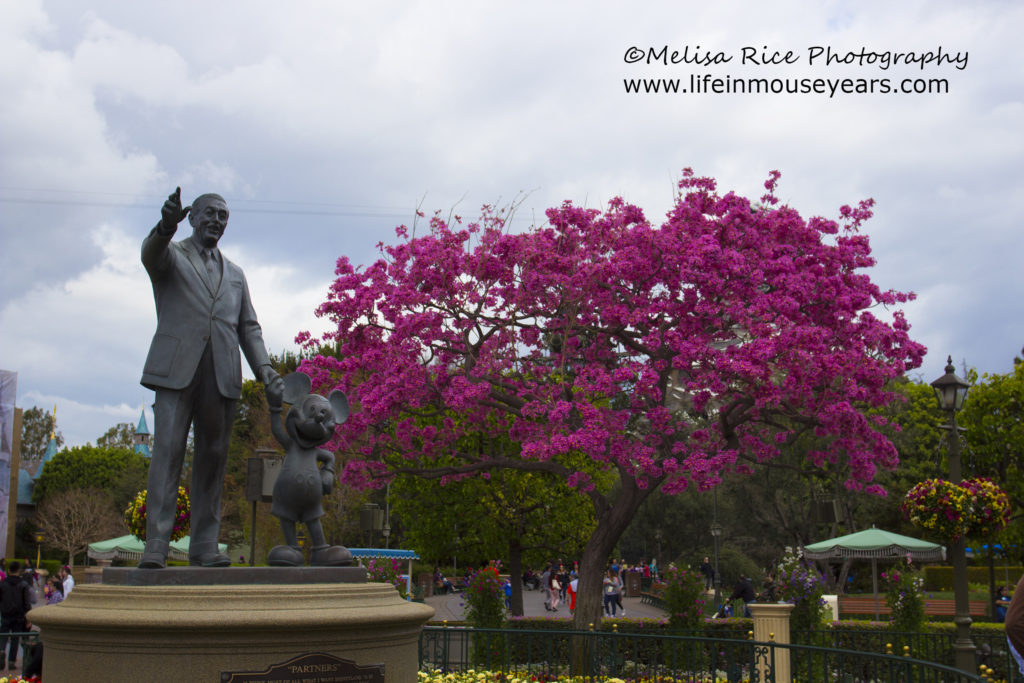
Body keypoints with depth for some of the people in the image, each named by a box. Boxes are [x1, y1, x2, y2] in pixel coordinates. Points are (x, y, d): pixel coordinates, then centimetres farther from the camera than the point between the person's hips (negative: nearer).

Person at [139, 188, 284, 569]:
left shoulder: (235, 275, 25)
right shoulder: (171, 255, 12)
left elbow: (249, 328, 20)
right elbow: (151, 252, -13)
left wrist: (266, 372, 3)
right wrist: (167, 225, -37)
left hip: (222, 375, 4)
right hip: (177, 369, -4)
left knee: (213, 457, 1)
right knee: (168, 450, -12)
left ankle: (205, 546, 2)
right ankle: (156, 545, -15)